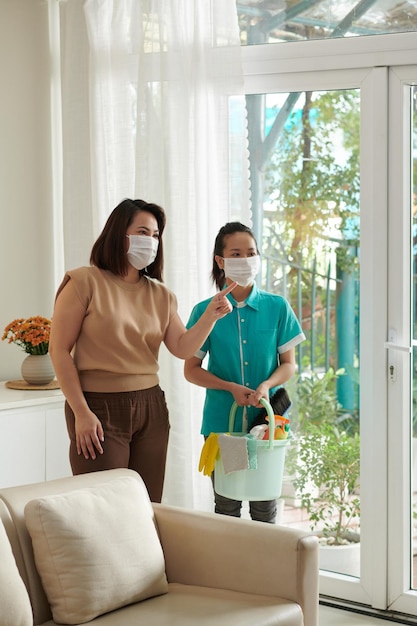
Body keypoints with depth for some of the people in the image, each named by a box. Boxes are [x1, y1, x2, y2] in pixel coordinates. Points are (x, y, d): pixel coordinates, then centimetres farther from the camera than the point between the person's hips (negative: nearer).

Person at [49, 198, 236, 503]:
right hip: (100, 408, -5)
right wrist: (81, 412, -13)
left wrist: (210, 316, -13)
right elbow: (60, 350, -7)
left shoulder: (161, 295, 12)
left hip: (150, 406, 5)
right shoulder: (84, 282, -5)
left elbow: (182, 348, 5)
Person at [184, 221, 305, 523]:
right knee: (226, 507, 8)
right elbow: (191, 369, 3)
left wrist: (266, 385, -16)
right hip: (221, 421, 0)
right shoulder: (205, 311, -1)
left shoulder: (277, 307, 1)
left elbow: (289, 363, 5)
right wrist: (231, 387, -12)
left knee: (265, 508, 5)